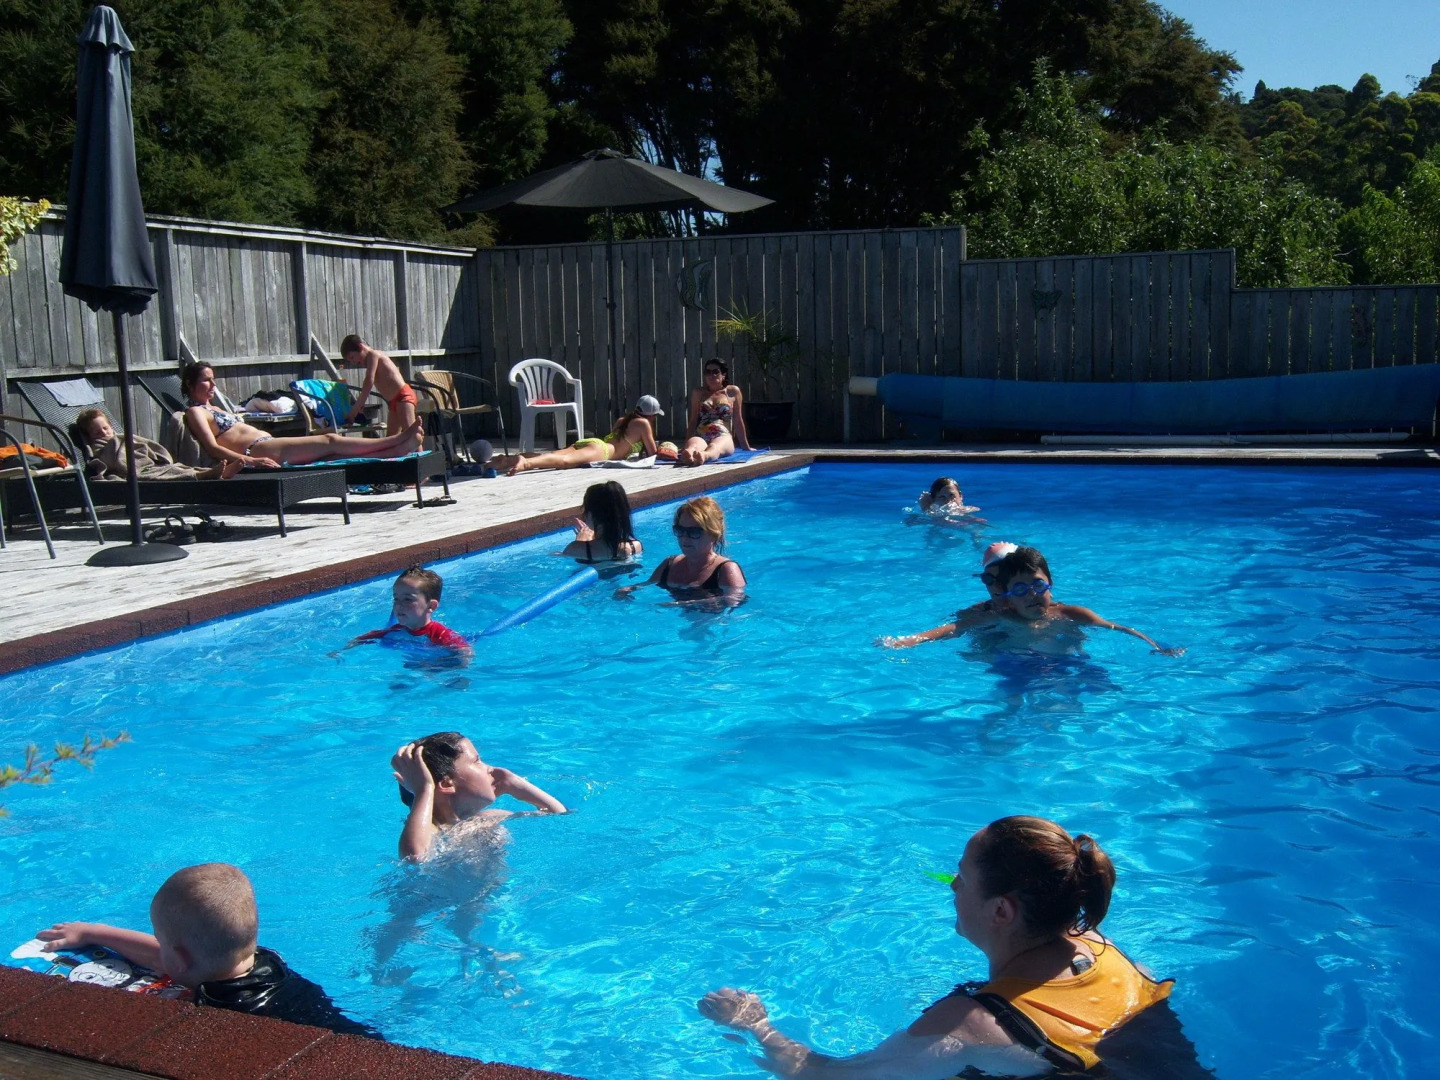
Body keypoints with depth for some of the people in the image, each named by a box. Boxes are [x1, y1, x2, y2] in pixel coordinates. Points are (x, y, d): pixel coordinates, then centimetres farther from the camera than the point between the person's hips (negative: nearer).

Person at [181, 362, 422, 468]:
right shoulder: (195, 412, 2)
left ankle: (397, 449, -18)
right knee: (330, 441, -16)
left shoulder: (213, 409, 31)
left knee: (337, 454, -7)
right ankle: (397, 441, -18)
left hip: (267, 447, 9)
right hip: (258, 450, -9)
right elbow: (213, 448, -13)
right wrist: (250, 461, -27)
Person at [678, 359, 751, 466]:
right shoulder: (698, 392, 22)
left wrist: (746, 447, 21)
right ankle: (688, 455, -75)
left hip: (724, 438, -2)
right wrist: (685, 444, 21)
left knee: (714, 446, -41)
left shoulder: (733, 391, 16)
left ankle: (703, 456, -77)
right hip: (701, 437, 2)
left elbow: (738, 421, 18)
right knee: (693, 442, -38)